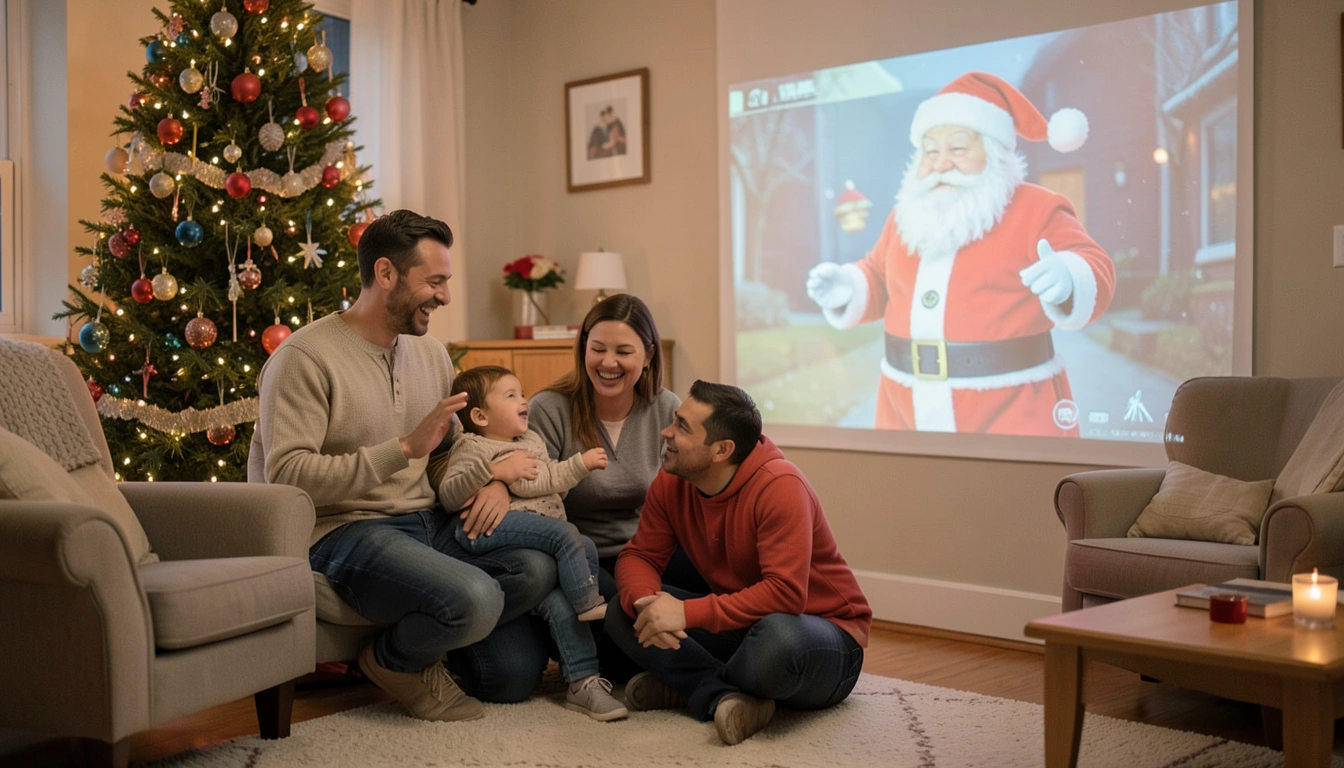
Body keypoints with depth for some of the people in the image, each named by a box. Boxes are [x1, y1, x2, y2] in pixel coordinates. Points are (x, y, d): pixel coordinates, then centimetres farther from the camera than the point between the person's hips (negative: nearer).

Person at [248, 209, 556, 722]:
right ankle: (395, 660, -1)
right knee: (473, 599, -32)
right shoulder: (305, 357, -10)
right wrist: (404, 448, -24)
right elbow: (288, 475, -19)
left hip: (428, 524, 7)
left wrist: (492, 481, -4)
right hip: (345, 531, -6)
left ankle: (426, 641, 13)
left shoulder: (430, 353, 14)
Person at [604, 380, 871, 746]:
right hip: (739, 628, 6)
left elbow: (785, 593, -33)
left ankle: (692, 686, -10)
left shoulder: (779, 486, -27)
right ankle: (724, 696, -20)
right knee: (623, 614, -10)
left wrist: (687, 613, -35)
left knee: (778, 635, -41)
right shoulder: (671, 482, -7)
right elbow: (640, 555, -3)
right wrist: (645, 602, -27)